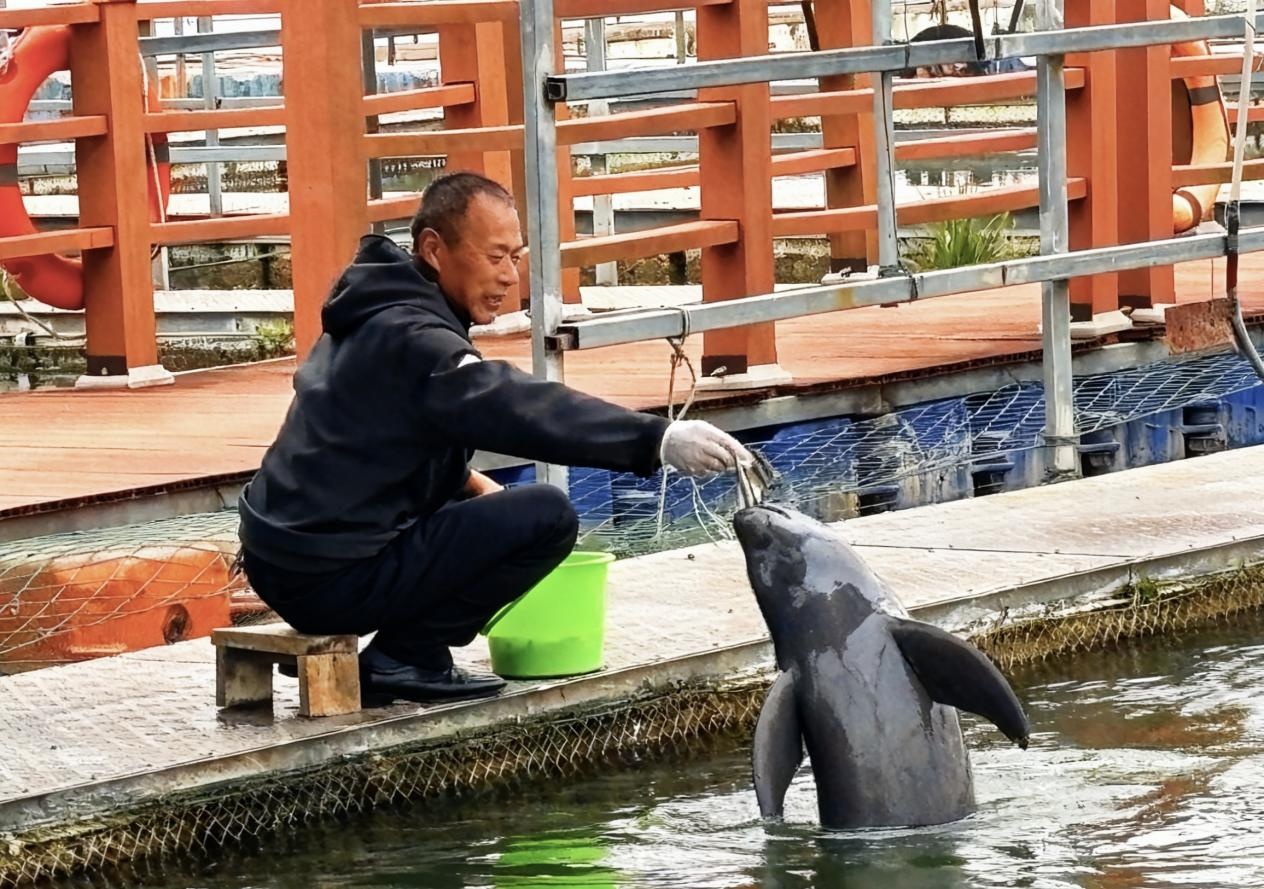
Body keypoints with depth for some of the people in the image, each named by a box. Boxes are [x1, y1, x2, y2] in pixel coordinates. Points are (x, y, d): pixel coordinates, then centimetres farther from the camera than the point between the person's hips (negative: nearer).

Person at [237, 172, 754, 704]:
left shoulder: (376, 315, 15)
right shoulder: (409, 337, -18)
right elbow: (521, 408, -30)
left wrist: (471, 484, 12)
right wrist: (659, 441, -37)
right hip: (330, 577, -10)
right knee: (548, 517, -12)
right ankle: (404, 658, -8)